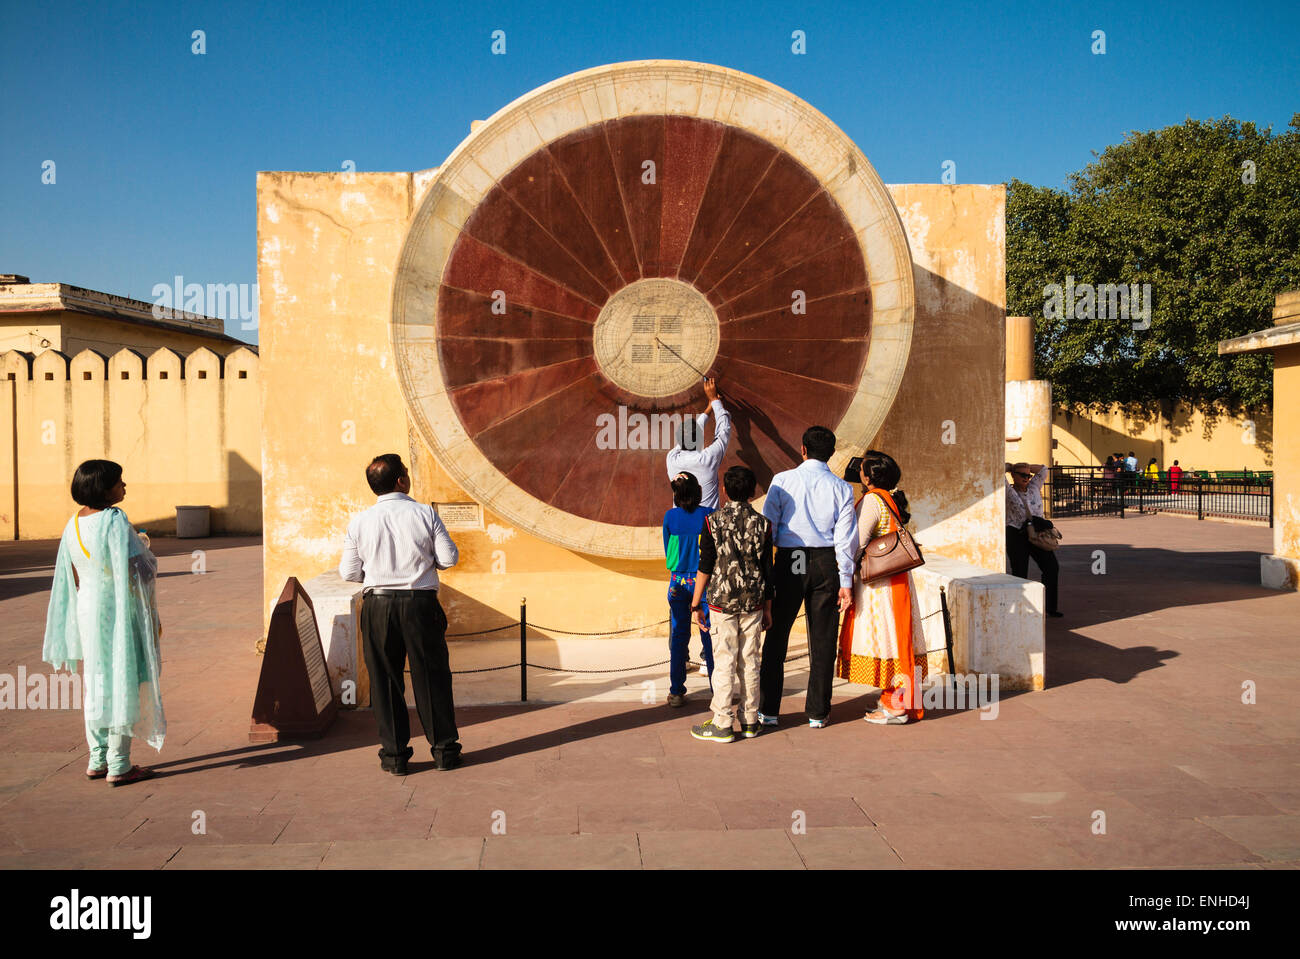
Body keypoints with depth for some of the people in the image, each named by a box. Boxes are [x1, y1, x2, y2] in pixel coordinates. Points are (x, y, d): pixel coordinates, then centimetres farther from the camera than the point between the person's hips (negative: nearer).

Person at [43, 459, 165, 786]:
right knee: (124, 684, 1)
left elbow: (73, 578, 11)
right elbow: (134, 574, -20)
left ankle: (97, 761, 25)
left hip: (88, 611, 7)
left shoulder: (73, 525, 4)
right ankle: (118, 766, 7)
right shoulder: (115, 521, -20)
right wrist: (151, 617, -10)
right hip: (120, 613, -7)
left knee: (96, 684, 16)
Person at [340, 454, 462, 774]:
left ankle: (393, 754, 16)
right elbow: (449, 558, -5)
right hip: (420, 603, -1)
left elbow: (349, 573, 3)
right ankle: (444, 750, 18)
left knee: (385, 680, 11)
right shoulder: (425, 513, -5)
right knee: (431, 677, 10)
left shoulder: (359, 522, -1)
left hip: (378, 606, 1)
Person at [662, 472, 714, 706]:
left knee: (678, 636, 10)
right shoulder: (708, 515, -8)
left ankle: (676, 692, 13)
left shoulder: (670, 516, -3)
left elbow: (667, 550, 6)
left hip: (678, 581, 2)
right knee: (709, 635, 7)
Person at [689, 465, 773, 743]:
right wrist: (767, 607, 12)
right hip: (753, 601, 3)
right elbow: (767, 569, 4)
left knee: (724, 661, 1)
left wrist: (696, 603, 2)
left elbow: (705, 566, -5)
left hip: (722, 600, -2)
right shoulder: (763, 524, 1)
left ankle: (722, 724, 5)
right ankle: (750, 721, 18)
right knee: (750, 661, 10)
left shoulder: (713, 522, -6)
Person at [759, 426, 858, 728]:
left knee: (776, 636, 8)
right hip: (826, 564, 1)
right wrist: (846, 582, 5)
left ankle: (768, 710, 12)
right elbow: (845, 538, 0)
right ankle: (817, 712, 15)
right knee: (822, 640, 9)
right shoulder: (842, 488, 2)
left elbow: (767, 528, -4)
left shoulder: (783, 480, -2)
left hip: (788, 562, -1)